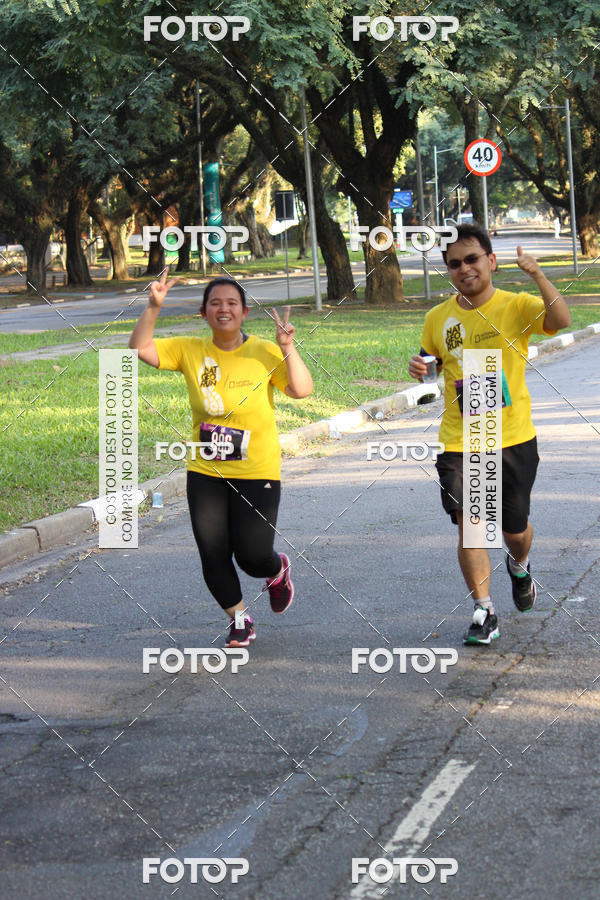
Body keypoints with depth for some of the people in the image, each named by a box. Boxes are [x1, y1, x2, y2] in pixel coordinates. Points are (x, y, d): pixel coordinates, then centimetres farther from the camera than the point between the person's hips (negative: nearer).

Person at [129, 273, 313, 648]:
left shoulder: (264, 353, -8)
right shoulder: (191, 350, 0)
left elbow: (302, 390, -17)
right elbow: (140, 348, -3)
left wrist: (288, 349, -30)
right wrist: (154, 308, -16)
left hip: (257, 474, -3)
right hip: (205, 473, 3)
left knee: (252, 556, -5)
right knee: (213, 556, 3)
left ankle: (278, 571, 34)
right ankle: (240, 620, 27)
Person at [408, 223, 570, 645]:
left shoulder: (516, 306, -7)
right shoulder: (438, 318, 3)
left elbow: (561, 320, -26)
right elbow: (429, 361, 19)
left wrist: (538, 276, -38)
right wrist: (419, 368, -4)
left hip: (514, 439, -1)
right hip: (459, 441, 1)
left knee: (515, 527, 12)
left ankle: (520, 565, 47)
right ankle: (484, 613, -4)